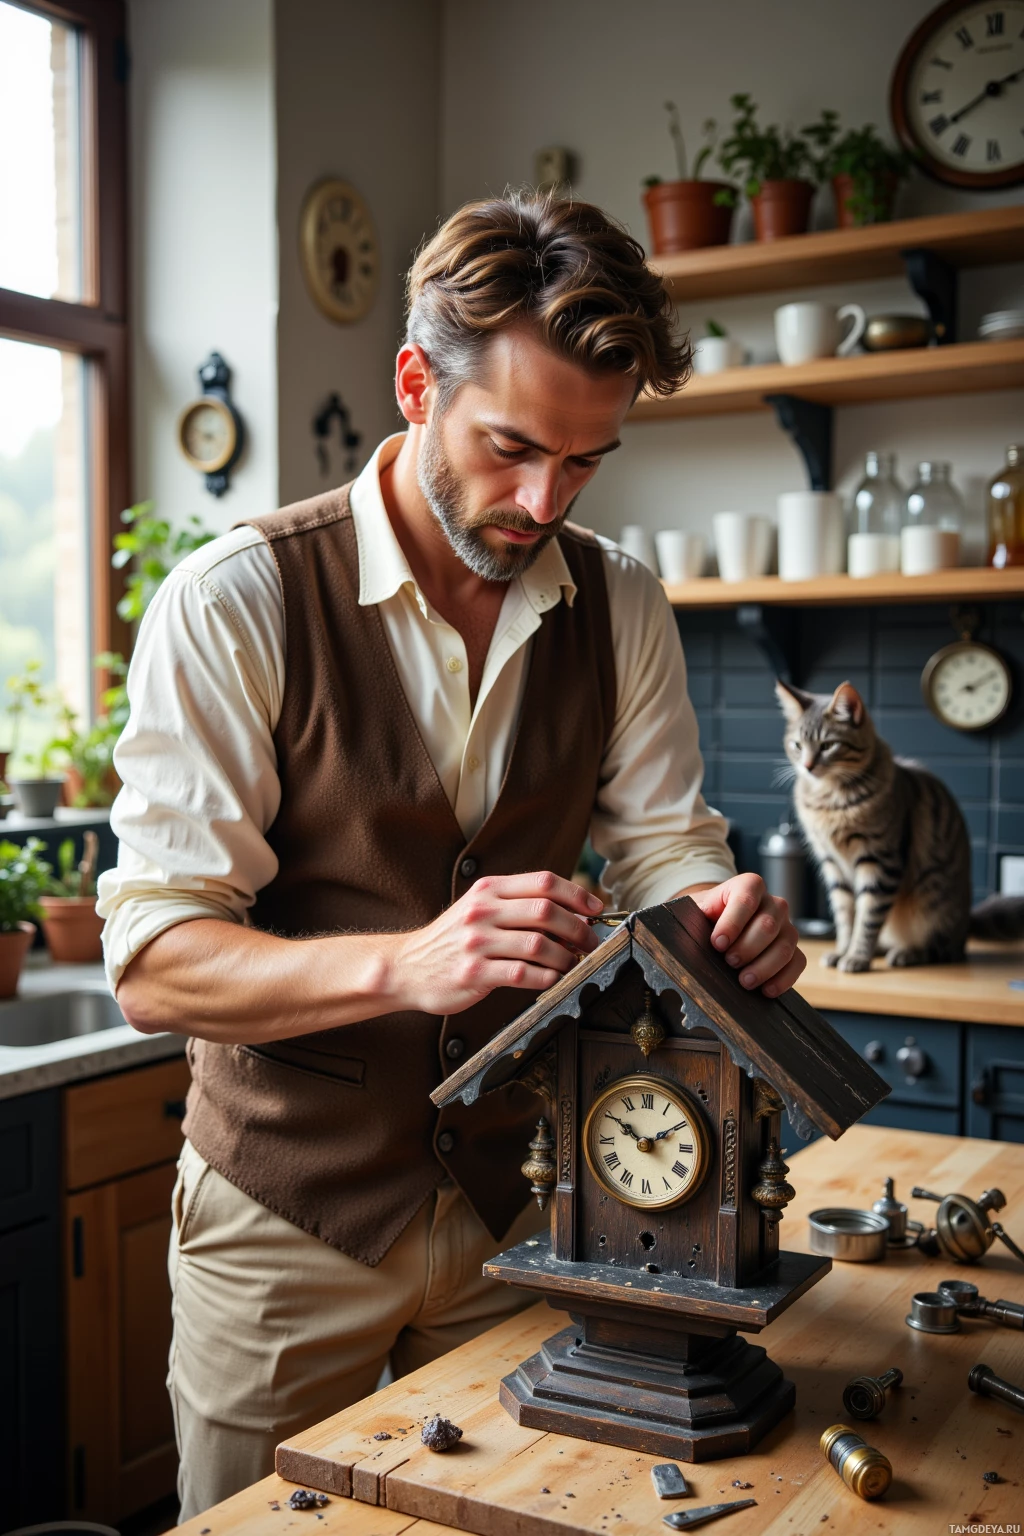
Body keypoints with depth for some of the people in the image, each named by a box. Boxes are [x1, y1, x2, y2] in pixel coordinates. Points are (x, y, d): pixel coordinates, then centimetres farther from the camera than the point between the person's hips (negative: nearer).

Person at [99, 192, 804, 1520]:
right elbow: (154, 962, -20)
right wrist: (406, 963, -37)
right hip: (287, 1211, -3)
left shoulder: (619, 609, -1)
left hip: (516, 1203, 4)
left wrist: (725, 912, -21)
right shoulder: (236, 600, -16)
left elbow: (665, 846, 3)